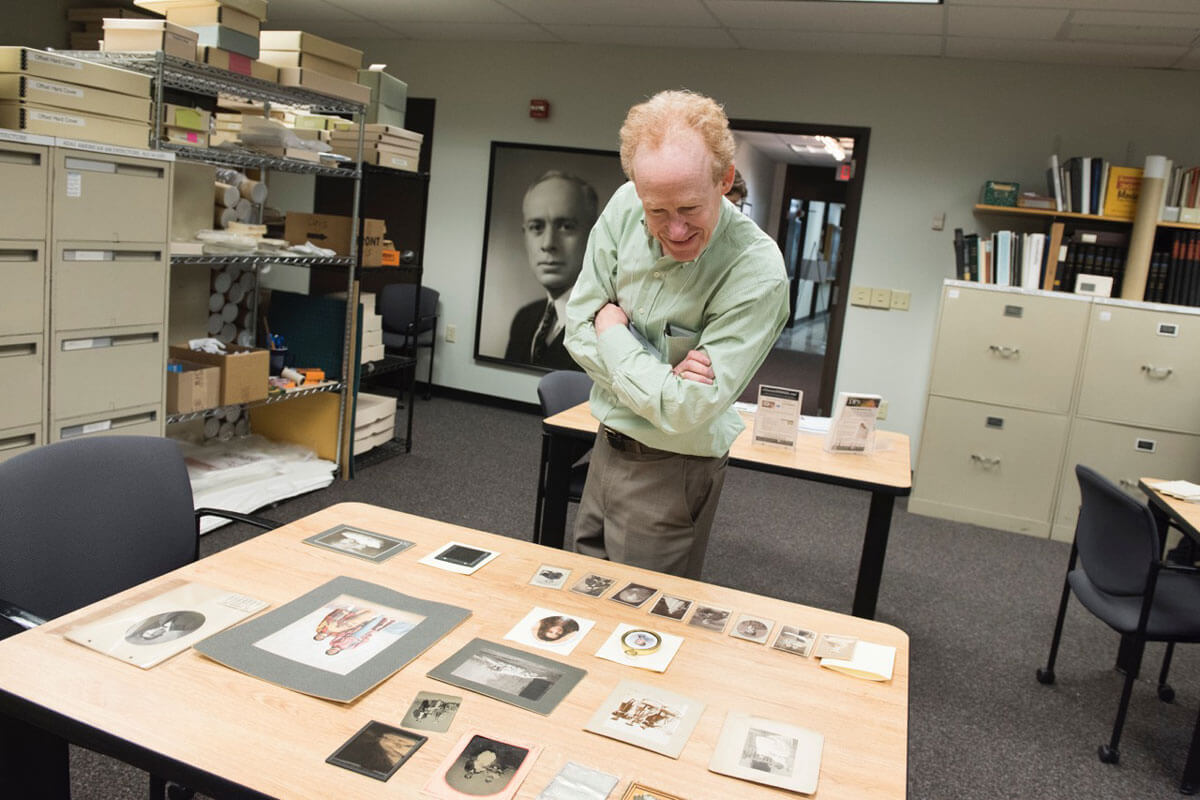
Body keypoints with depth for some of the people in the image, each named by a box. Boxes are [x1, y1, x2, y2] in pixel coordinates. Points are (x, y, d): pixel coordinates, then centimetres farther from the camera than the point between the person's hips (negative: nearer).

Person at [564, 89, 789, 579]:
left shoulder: (757, 272, -27)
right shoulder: (624, 209, -9)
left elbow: (684, 410, -28)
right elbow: (578, 325, -5)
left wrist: (614, 331, -15)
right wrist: (657, 378, -21)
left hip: (671, 471, -6)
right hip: (609, 444, 6)